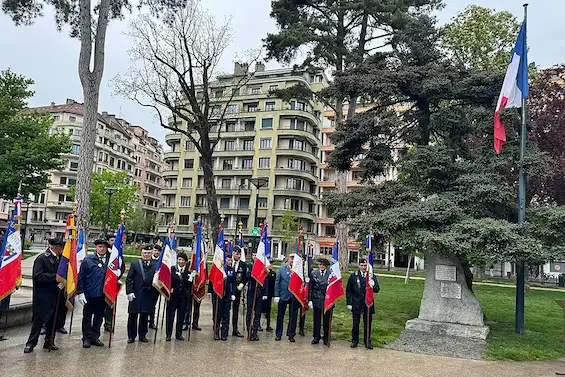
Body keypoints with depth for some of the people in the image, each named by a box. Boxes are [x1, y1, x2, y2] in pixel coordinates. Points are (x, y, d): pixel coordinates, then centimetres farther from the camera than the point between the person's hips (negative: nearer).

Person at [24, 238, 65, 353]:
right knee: (38, 320, 0)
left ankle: (49, 342, 23)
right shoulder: (42, 259, -10)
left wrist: (62, 282, -8)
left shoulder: (59, 259, 7)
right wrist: (56, 277, -22)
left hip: (55, 295, 6)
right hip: (42, 296, -6)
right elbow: (38, 276, -19)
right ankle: (31, 343, 12)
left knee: (53, 320, 11)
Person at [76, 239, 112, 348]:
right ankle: (87, 339, 18)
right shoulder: (88, 260, -3)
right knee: (87, 317, 7)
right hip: (89, 294, -2)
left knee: (99, 317, 12)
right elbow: (81, 277, -3)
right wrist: (80, 292, -8)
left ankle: (95, 337, 25)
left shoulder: (110, 260, 2)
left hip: (103, 295, 2)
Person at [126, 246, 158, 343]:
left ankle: (142, 335, 22)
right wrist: (129, 292, -9)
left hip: (149, 296, 1)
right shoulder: (135, 264, 2)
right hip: (135, 295, -1)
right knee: (133, 316, 5)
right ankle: (131, 336, 17)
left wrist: (156, 294, -6)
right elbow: (129, 279, 1)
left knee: (145, 317, 9)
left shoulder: (156, 266, 3)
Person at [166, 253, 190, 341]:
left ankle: (179, 334, 18)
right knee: (170, 314, 2)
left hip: (184, 296, 1)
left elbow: (190, 283, 5)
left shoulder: (188, 271, 5)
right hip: (173, 295, -1)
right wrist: (170, 288, -11)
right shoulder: (172, 269, 2)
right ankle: (168, 334, 11)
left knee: (181, 315, 7)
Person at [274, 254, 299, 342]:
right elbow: (277, 282, 2)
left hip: (294, 296, -1)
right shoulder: (282, 269, 3)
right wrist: (276, 295, -3)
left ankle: (291, 334, 22)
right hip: (283, 295, 1)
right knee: (280, 316, 10)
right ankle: (278, 334, 23)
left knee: (293, 317, 8)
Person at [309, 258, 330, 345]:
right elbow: (310, 288, 5)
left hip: (327, 300, -1)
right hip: (316, 299, 1)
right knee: (316, 319, 8)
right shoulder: (313, 273, 2)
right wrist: (310, 300, 1)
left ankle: (326, 338, 19)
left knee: (326, 320, 7)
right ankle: (316, 337, 20)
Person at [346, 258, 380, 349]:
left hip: (368, 304, 1)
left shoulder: (372, 277, 1)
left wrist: (372, 286, -26)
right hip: (356, 304, -1)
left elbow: (377, 290, -4)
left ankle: (367, 341, 22)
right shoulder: (353, 276, -1)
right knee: (356, 323, 9)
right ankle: (354, 340, 22)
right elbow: (348, 291, 4)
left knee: (368, 324, 9)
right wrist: (349, 303, -1)